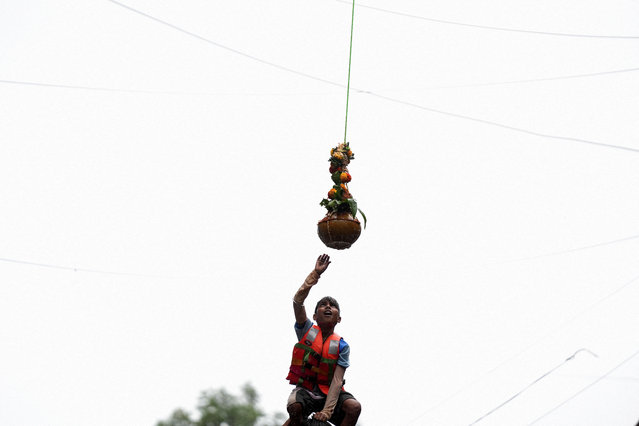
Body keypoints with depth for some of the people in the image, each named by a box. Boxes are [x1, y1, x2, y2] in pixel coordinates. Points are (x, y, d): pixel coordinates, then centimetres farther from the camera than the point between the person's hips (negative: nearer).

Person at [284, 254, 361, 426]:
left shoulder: (341, 346, -1)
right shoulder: (306, 330, 2)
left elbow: (337, 380, -11)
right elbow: (298, 300, -14)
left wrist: (327, 410, -25)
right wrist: (316, 273, -19)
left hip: (329, 392, 1)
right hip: (305, 390, -1)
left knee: (354, 407, -28)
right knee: (295, 407, -36)